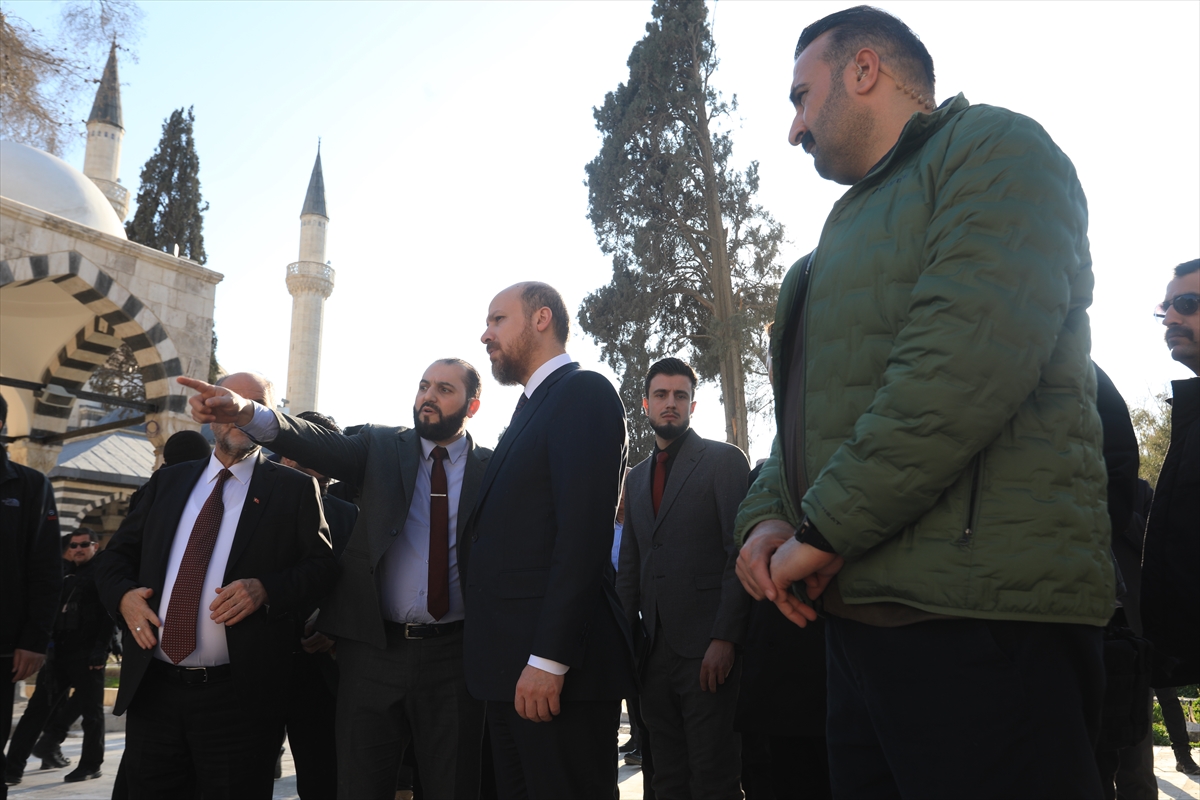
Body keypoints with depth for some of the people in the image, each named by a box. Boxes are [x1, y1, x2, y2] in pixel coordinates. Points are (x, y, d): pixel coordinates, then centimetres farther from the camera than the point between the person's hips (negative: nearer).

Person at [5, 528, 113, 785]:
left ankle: (91, 765, 10)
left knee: (91, 711, 2)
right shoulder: (67, 575, 19)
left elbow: (109, 614, -12)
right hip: (60, 652, 7)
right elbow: (54, 611, 21)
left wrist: (101, 649, -20)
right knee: (37, 708, 6)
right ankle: (12, 766, 9)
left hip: (87, 654, -7)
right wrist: (49, 644, 10)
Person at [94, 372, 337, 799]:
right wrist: (123, 594, -4)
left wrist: (266, 588, -20)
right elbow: (115, 554, 16)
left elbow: (323, 566, -4)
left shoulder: (293, 489, 0)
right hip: (152, 688, 4)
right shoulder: (168, 481, 13)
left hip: (238, 696, -4)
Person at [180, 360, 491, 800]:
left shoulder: (493, 468, 0)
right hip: (373, 649, 2)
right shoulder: (382, 446, 5)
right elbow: (323, 445, -12)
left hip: (453, 659, -1)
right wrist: (245, 413, -30)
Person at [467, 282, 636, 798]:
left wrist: (548, 659, -23)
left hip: (552, 663, -9)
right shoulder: (530, 409, 20)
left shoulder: (584, 393, -8)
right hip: (510, 667, 9)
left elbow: (584, 531, -20)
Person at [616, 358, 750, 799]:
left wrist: (724, 639, -16)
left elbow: (740, 554, -9)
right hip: (655, 648, 6)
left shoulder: (725, 460, -1)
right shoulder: (638, 476, 17)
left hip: (707, 648, -5)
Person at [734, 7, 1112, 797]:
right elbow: (809, 410, 20)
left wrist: (824, 530, -16)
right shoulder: (854, 224, 24)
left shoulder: (991, 147, -3)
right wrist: (766, 516, 2)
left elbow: (966, 360, -21)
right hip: (865, 614, 8)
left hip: (979, 616, -8)